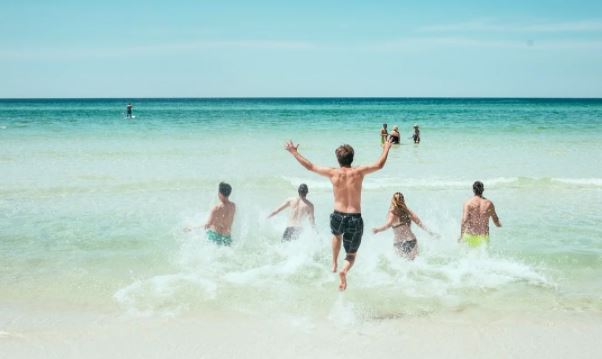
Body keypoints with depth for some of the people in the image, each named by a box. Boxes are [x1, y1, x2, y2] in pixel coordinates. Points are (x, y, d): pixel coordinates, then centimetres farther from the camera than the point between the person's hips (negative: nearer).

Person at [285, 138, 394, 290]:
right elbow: (379, 165, 6)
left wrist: (294, 152, 14)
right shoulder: (358, 172, -7)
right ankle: (344, 270, -19)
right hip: (355, 219, -1)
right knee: (351, 255, 12)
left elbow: (310, 166, 3)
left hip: (338, 217, 1)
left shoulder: (333, 173, -6)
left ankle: (334, 264, 33)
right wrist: (386, 149, 23)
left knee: (336, 235, 39)